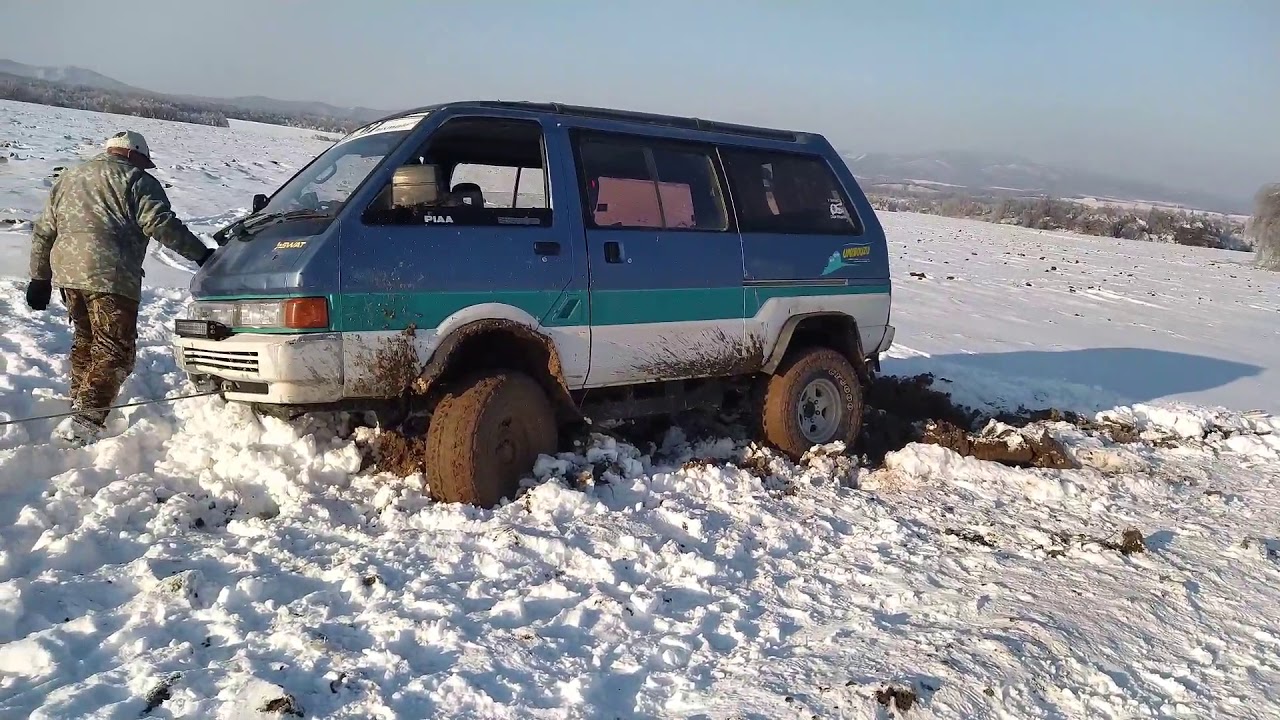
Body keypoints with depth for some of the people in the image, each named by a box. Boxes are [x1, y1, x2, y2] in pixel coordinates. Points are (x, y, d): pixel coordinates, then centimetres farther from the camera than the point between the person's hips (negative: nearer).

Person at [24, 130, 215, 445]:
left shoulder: (68, 178, 27)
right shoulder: (136, 180, 5)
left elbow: (43, 232, 27)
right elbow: (160, 224, -9)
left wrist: (40, 277, 30)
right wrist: (201, 254, -6)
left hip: (66, 272, 8)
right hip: (110, 276, -7)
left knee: (85, 340, 23)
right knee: (115, 349, -7)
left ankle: (79, 406, 28)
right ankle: (84, 422, -17)